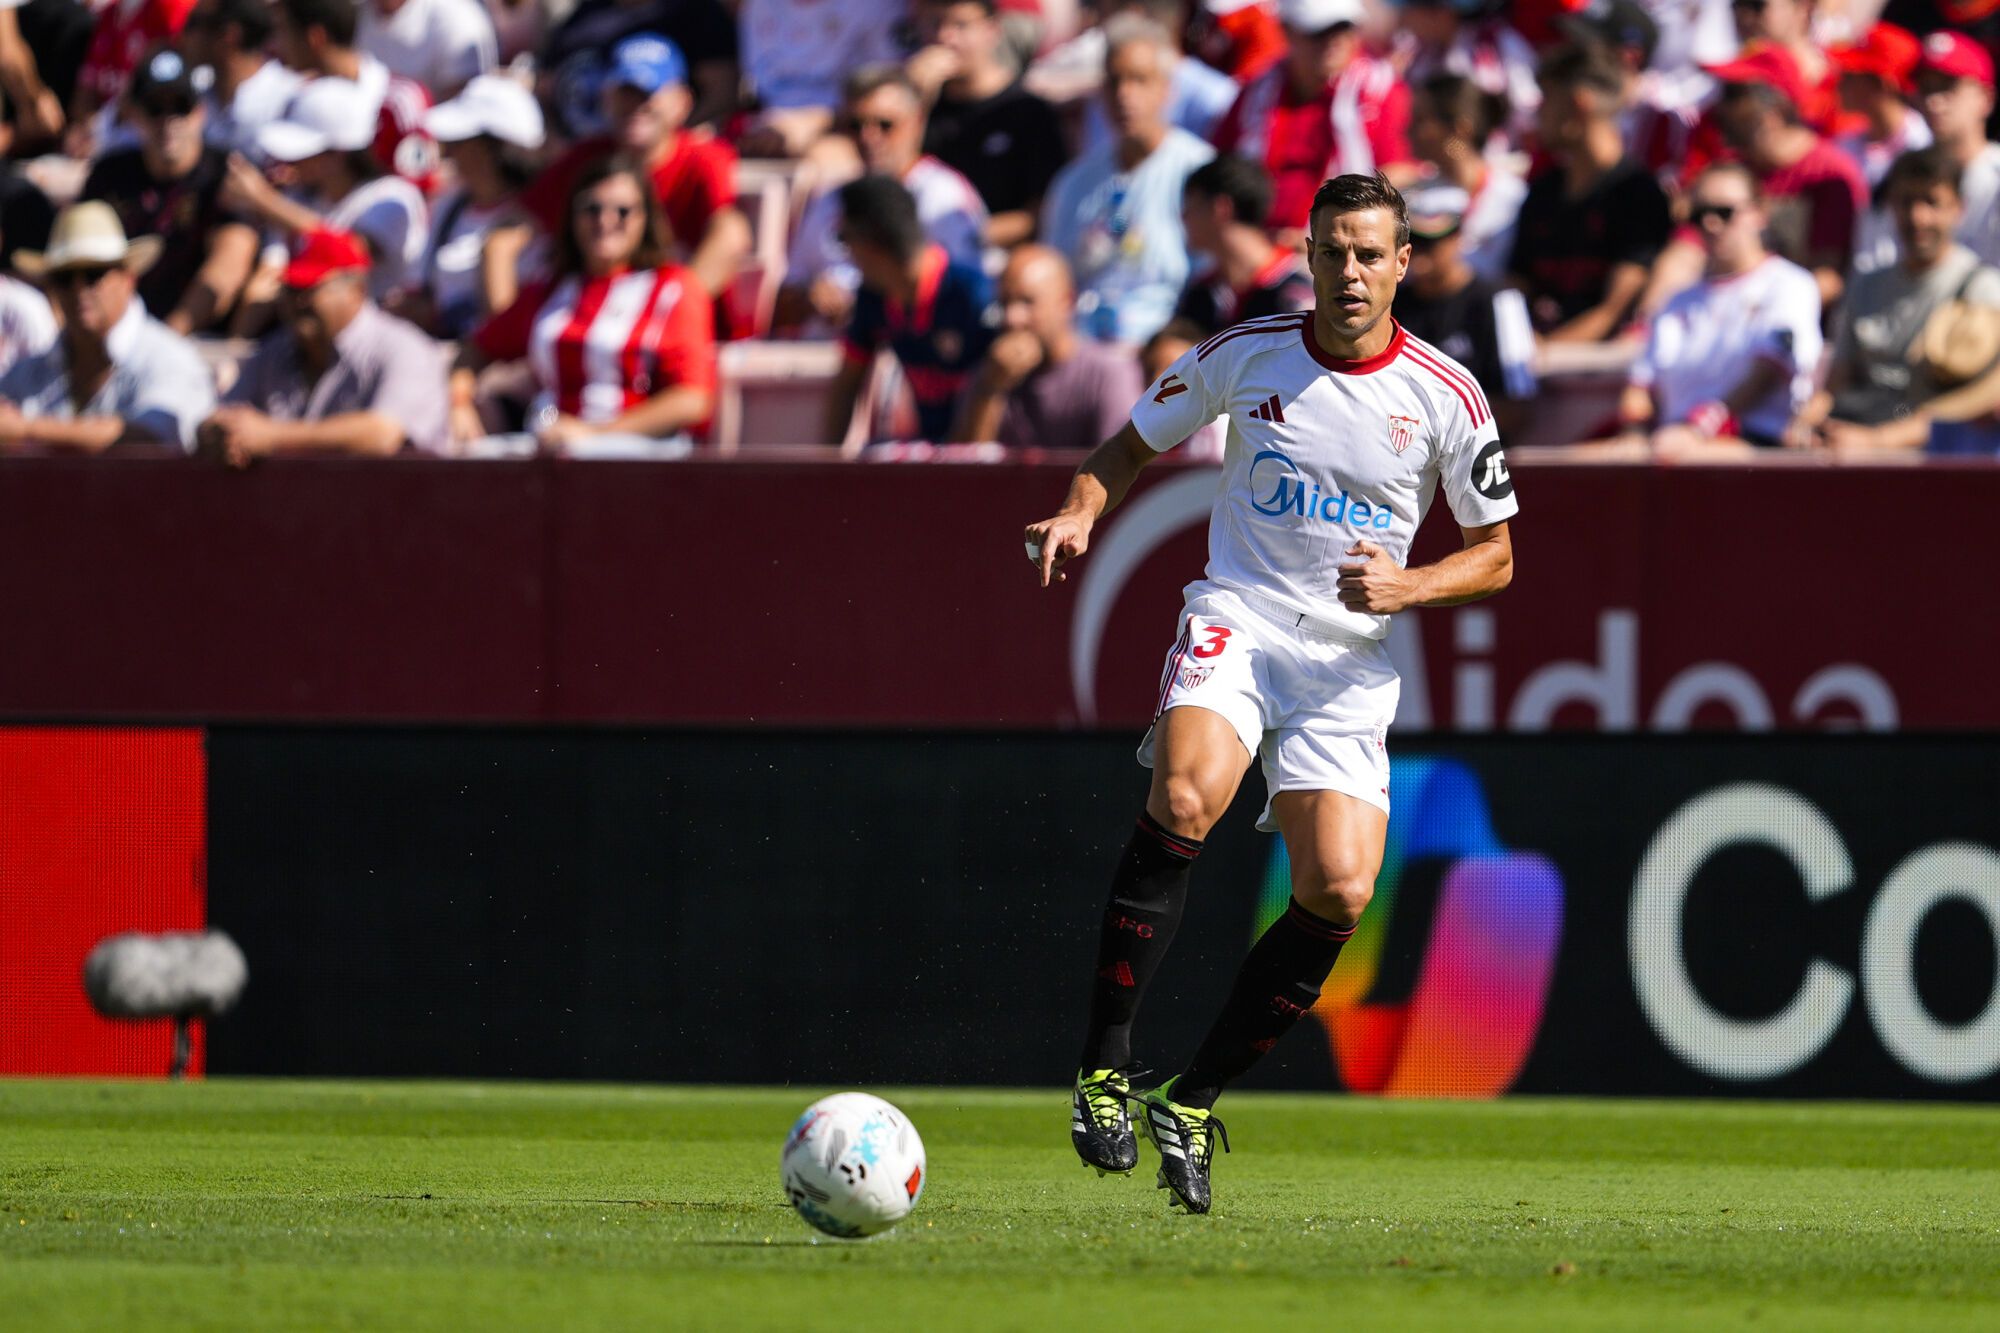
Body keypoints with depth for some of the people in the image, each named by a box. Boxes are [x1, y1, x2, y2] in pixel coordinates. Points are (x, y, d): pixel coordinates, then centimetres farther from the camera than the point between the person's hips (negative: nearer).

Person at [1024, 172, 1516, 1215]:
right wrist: (1082, 512, -7)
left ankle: (1193, 1100, 5)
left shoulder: (1444, 396, 1)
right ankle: (1106, 1068, -26)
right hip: (1236, 618, -1)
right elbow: (1132, 445, 15)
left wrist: (1404, 587, -11)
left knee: (1340, 892, -15)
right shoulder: (1246, 356, 1)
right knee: (1187, 794, -32)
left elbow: (1495, 554, 9)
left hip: (1351, 659, 1)